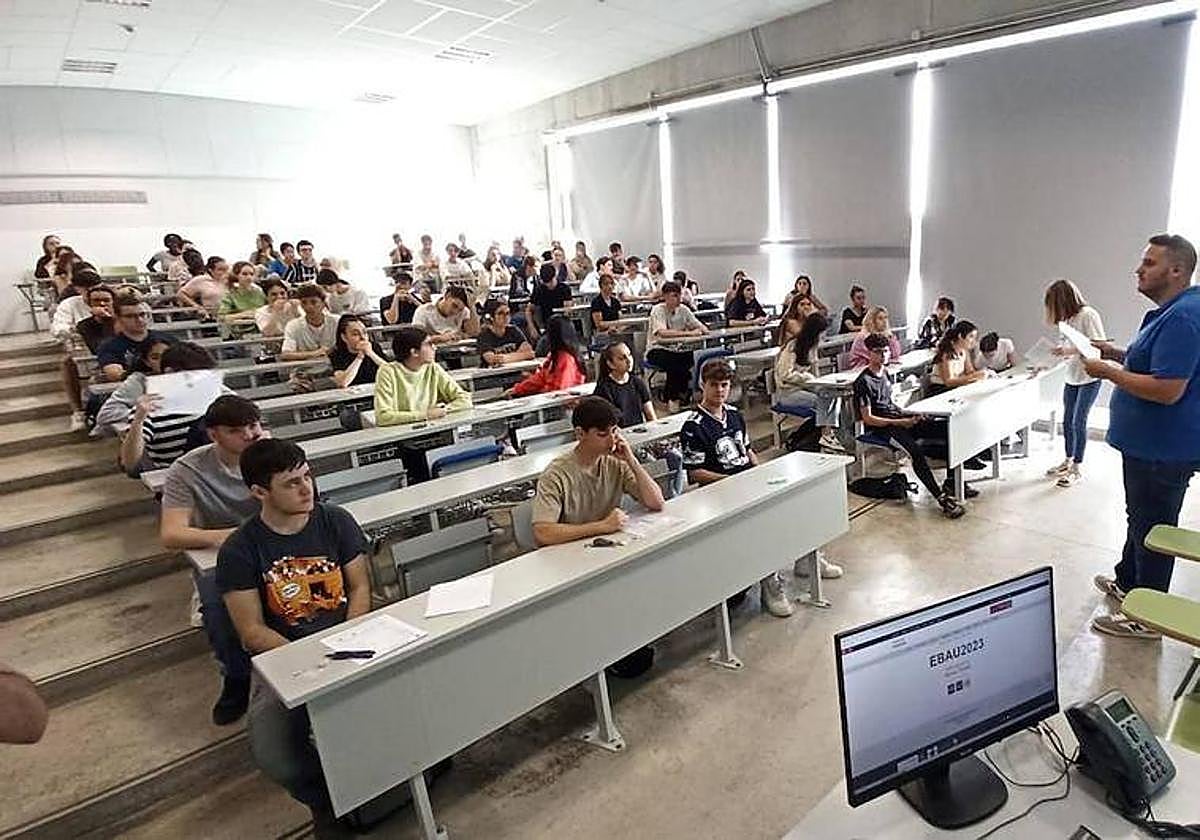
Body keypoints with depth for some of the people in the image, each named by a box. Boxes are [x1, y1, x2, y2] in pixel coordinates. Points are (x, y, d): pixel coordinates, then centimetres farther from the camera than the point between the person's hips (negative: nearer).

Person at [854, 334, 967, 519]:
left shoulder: (885, 373, 15)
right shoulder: (863, 382, -12)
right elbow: (868, 418, -16)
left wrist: (908, 414, 7)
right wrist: (900, 423, -19)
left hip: (897, 417, 9)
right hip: (881, 427, -9)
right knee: (916, 451, -32)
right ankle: (942, 498, -32)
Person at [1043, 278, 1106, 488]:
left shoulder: (1088, 315, -15)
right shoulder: (1067, 319, 7)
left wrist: (1070, 351, -27)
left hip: (1089, 378, -7)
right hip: (1072, 377, 7)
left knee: (1078, 423, -3)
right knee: (1067, 422, 12)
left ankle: (1076, 469, 8)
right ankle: (1068, 462, 27)